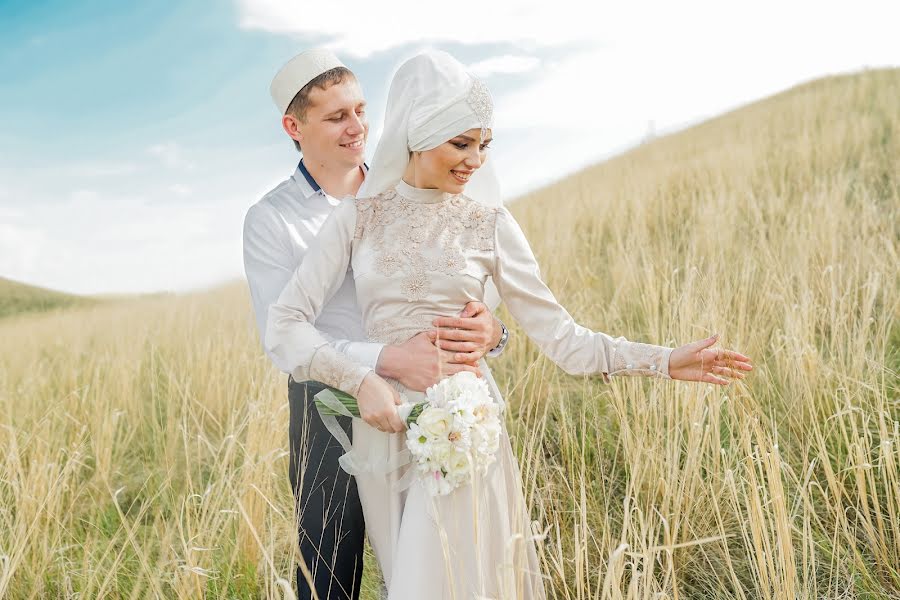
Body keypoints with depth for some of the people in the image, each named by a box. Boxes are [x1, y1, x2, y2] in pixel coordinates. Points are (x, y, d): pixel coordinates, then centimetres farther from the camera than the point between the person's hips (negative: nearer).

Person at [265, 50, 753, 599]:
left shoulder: (489, 223, -1)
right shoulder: (359, 217, -1)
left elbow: (557, 333, -2)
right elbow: (285, 325, -5)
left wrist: (662, 361, -9)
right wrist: (362, 379, -18)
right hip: (384, 432, 1)